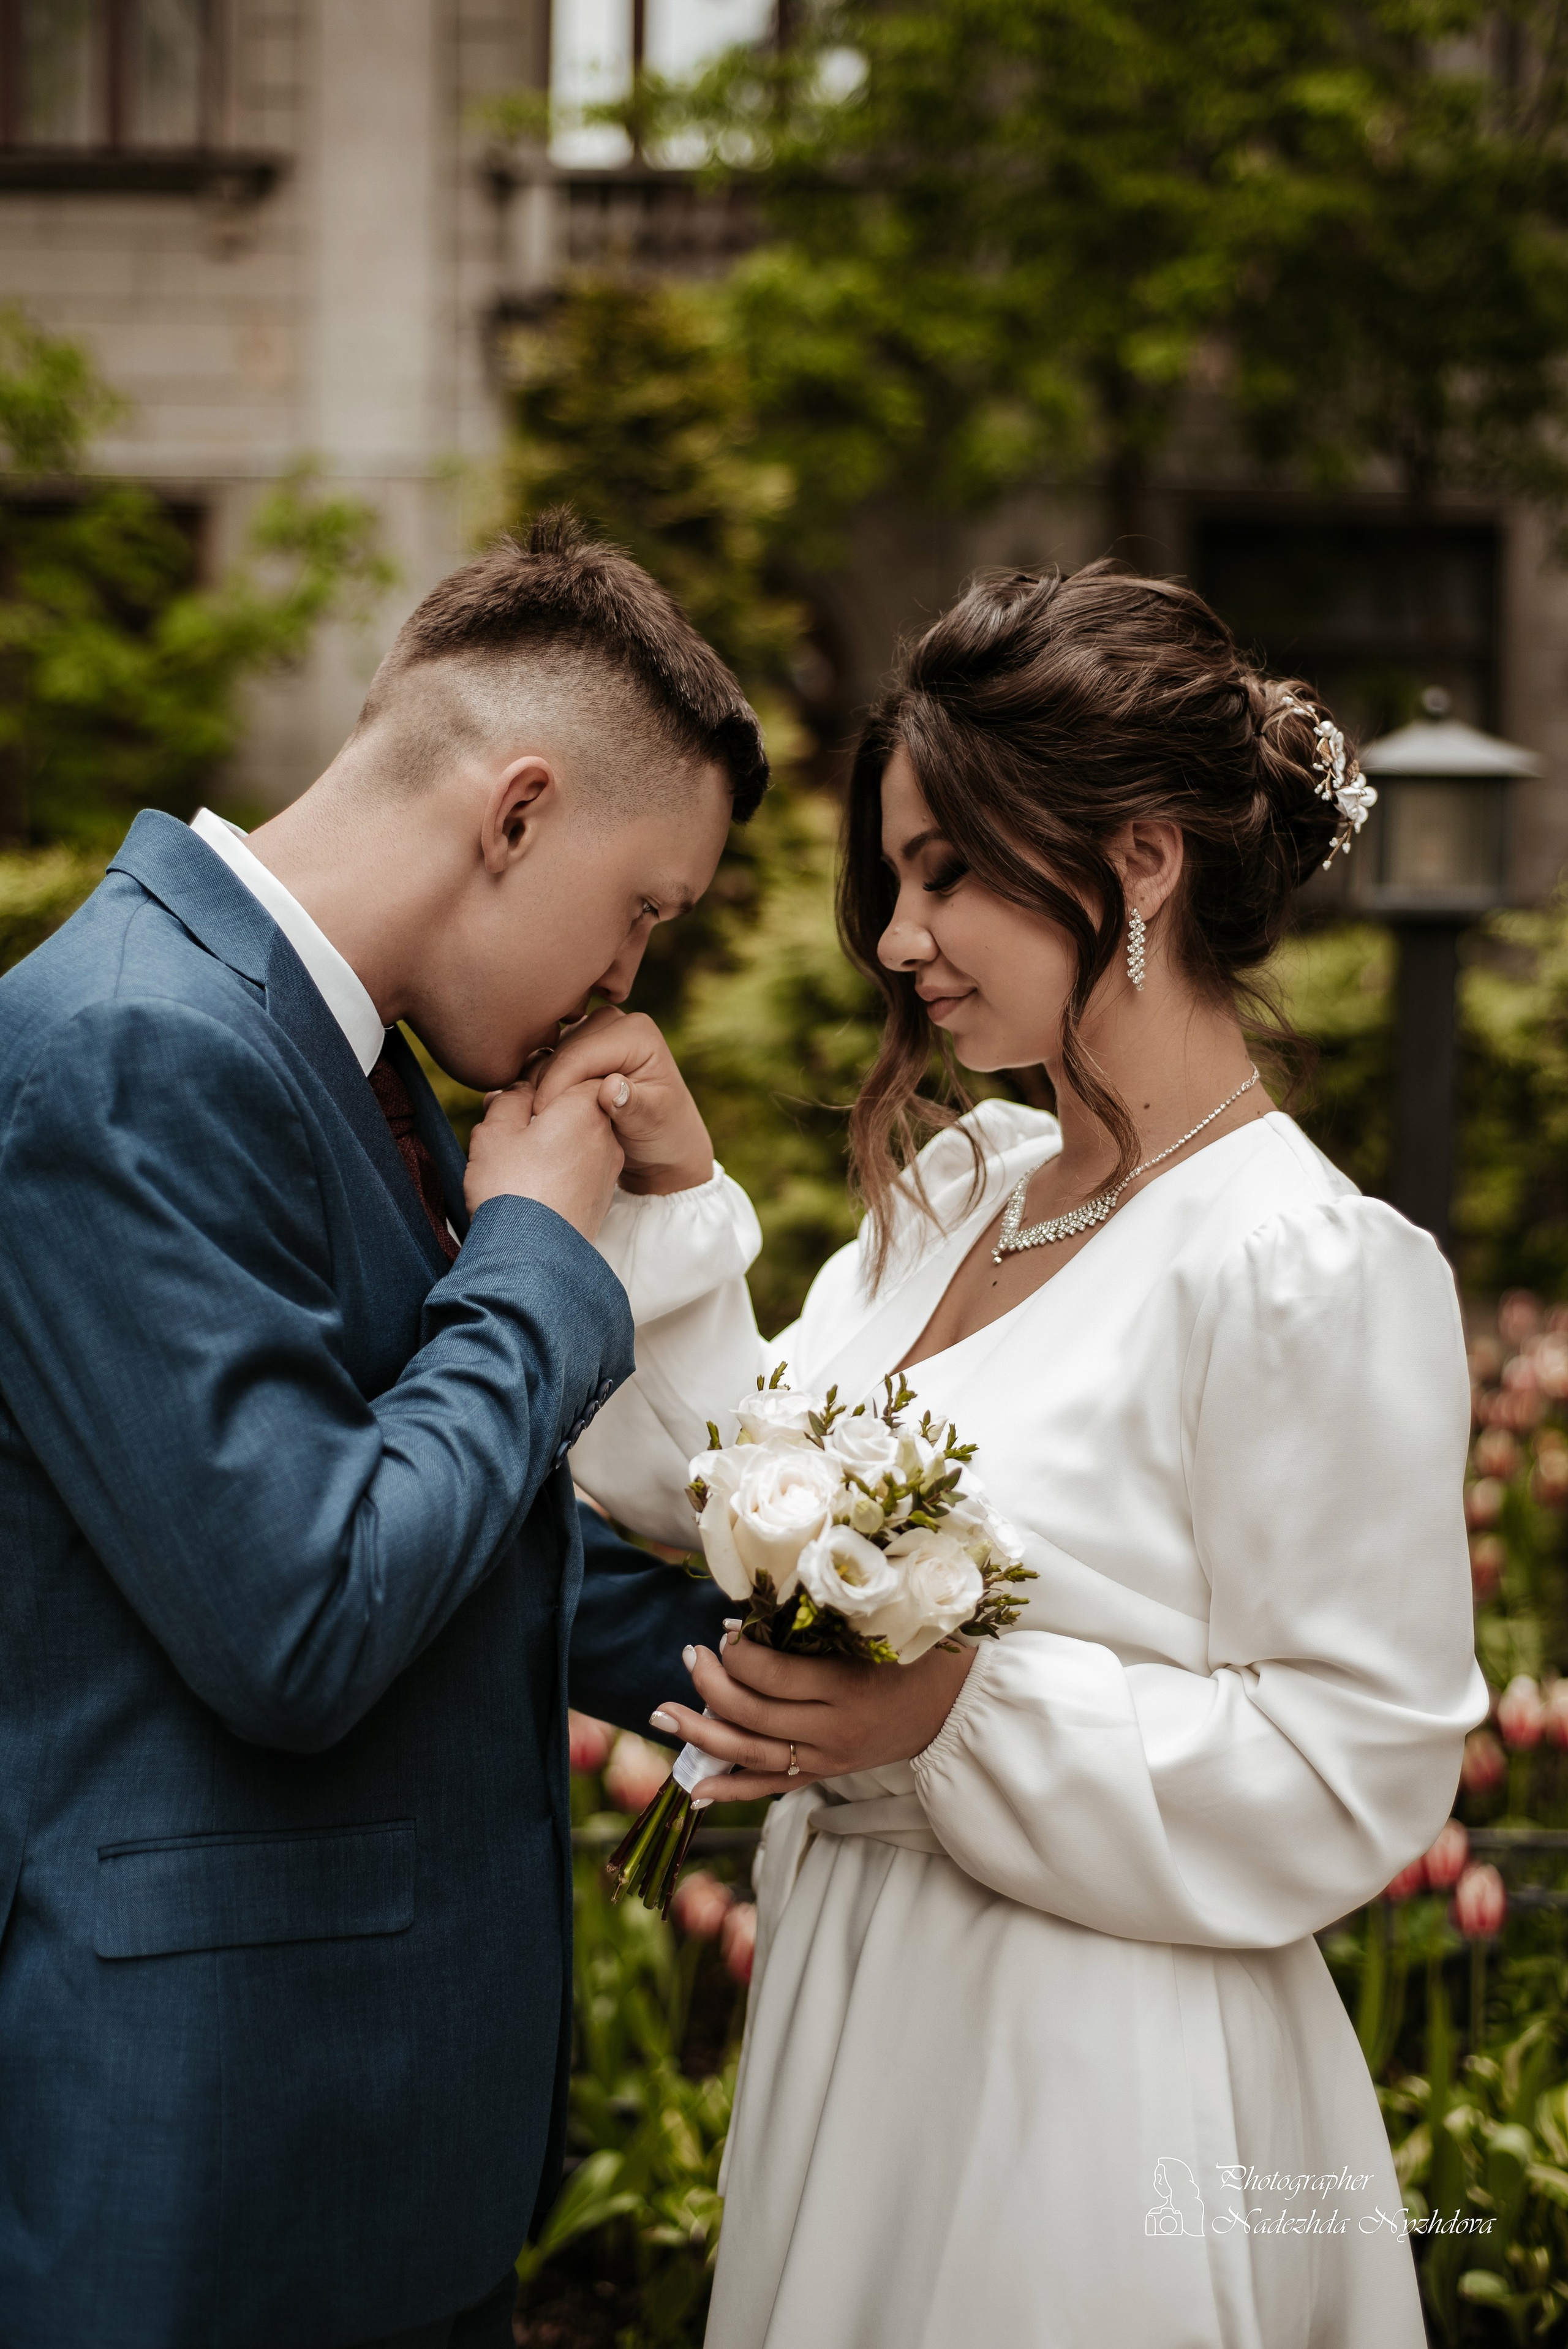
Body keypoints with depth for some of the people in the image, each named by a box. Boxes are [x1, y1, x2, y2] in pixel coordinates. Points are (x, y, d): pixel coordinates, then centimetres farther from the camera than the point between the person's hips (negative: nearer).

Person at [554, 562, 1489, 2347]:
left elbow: (1355, 1769, -18)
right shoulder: (958, 1190, 6)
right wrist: (669, 1204, -2)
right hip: (860, 2026, 7)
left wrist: (957, 1710, -25)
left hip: (1096, 2101, -7)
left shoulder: (1311, 1271, -18)